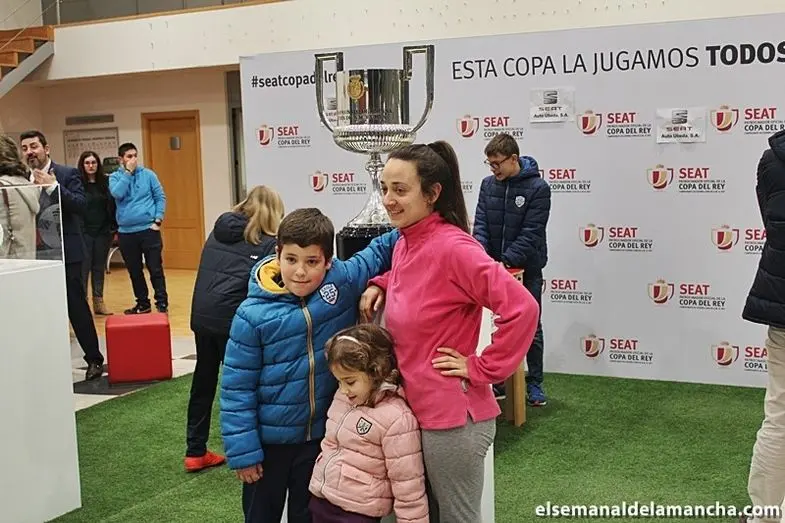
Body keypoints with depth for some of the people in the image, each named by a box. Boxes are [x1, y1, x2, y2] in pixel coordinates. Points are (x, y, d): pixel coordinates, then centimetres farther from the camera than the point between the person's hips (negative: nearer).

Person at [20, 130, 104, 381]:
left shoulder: (67, 174, -3)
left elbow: (81, 205, -16)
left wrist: (53, 186, -23)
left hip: (64, 253, -4)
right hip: (36, 254, 5)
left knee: (77, 307, 0)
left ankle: (94, 359, 10)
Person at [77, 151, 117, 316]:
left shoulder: (106, 182, 4)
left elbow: (113, 204, 7)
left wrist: (114, 226, 2)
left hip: (103, 231, 3)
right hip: (84, 232, -3)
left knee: (100, 267, 10)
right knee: (84, 268, -2)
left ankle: (98, 302, 16)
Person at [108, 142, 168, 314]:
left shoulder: (148, 174, 2)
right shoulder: (115, 177, 4)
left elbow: (160, 197, 3)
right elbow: (117, 194, -15)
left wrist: (158, 220, -7)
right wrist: (128, 172, -12)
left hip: (149, 229, -2)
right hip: (126, 232, 2)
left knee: (155, 269, -1)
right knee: (134, 271, 11)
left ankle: (162, 303, 8)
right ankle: (143, 304, 23)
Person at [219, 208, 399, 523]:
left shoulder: (344, 282, -13)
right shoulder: (253, 314, -18)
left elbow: (382, 250, 4)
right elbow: (237, 388, -12)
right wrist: (242, 451, -11)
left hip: (323, 437, 2)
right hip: (269, 440, -2)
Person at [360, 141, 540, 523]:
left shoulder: (452, 247, -21)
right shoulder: (404, 244, 5)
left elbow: (521, 307, -27)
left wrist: (481, 368, -19)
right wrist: (380, 284, 9)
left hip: (452, 416, -8)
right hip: (416, 409, 8)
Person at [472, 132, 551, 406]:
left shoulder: (538, 188, -13)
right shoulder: (488, 184, 1)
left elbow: (531, 233, -18)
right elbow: (480, 224, -3)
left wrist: (505, 261, -25)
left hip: (527, 269, -4)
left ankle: (534, 383, 20)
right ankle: (497, 380, 23)